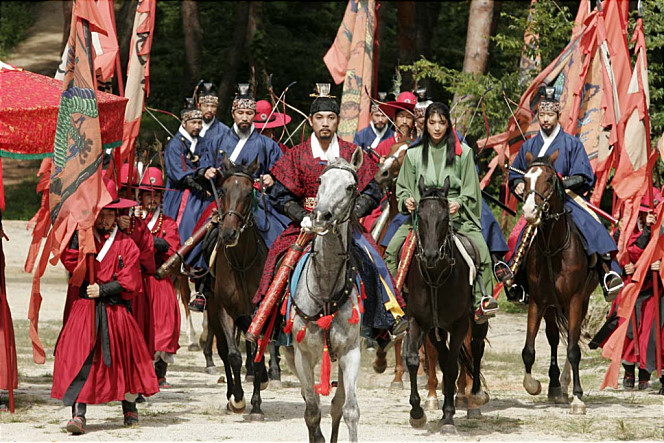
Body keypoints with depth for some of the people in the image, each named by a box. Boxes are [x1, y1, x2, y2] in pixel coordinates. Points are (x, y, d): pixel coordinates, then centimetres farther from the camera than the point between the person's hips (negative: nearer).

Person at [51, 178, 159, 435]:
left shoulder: (125, 244, 3)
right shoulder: (83, 238, 6)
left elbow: (129, 282, -2)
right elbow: (70, 262, -13)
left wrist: (102, 290, -11)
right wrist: (79, 231, -16)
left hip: (116, 308, 0)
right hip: (84, 307, 0)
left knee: (124, 356, 10)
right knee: (80, 357, -13)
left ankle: (129, 407, 31)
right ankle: (78, 413, -17)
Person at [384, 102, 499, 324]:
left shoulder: (462, 152, 7)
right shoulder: (414, 154, 12)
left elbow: (470, 189, 4)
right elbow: (403, 187, 14)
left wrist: (459, 203, -16)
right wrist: (407, 200, -8)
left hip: (456, 214, -2)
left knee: (481, 248, -26)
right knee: (392, 249, -18)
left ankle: (482, 300, -24)